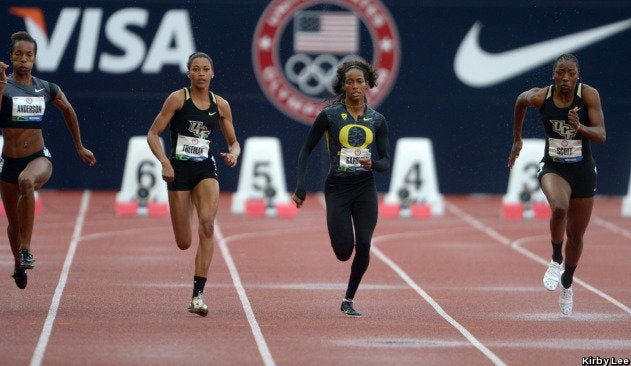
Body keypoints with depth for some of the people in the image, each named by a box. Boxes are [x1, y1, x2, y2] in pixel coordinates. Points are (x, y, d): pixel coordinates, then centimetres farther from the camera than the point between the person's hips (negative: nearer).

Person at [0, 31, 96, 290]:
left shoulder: (46, 89, 4)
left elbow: (68, 110, 24)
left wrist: (80, 147, 28)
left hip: (39, 158, 0)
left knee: (26, 181, -38)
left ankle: (26, 249, -34)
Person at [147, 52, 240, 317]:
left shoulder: (220, 105, 6)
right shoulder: (178, 99, -4)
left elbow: (233, 142, 16)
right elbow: (153, 134, -5)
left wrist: (234, 154, -8)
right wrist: (164, 162, -19)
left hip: (206, 169, 2)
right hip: (179, 169, -2)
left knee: (207, 224, -23)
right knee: (184, 243, -1)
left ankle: (197, 296, -22)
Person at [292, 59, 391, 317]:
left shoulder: (377, 120, 5)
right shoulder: (330, 115, -3)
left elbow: (386, 162, 6)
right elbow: (306, 150, 3)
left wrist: (372, 164, -18)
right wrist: (300, 187, -5)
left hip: (365, 189, 2)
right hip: (337, 187, -2)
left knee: (363, 246, -10)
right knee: (344, 253, -6)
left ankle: (349, 300, 8)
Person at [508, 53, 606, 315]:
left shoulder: (589, 95, -14)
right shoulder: (540, 97, -12)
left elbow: (601, 136, -18)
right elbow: (520, 101, 13)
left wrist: (580, 127, -38)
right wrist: (517, 139, 21)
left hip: (583, 171, 1)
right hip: (553, 168, -1)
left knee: (576, 234, 13)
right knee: (559, 208, -34)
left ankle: (567, 284, 40)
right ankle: (556, 261, -9)